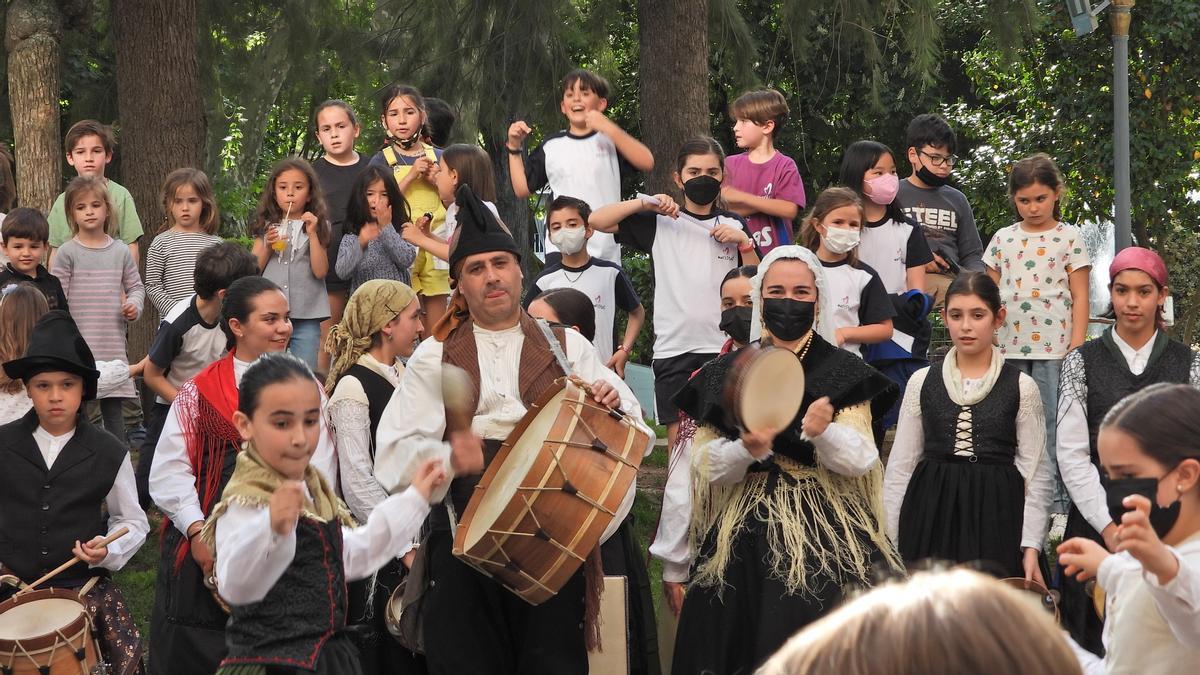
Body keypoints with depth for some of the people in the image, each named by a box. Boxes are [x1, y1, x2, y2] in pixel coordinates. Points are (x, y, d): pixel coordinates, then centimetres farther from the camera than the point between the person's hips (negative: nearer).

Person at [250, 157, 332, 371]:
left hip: (306, 315, -2)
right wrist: (267, 245, -7)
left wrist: (312, 233, -11)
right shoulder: (266, 226, 9)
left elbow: (320, 271, -6)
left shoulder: (318, 226, 4)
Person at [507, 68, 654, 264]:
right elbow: (522, 189, 15)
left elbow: (647, 162, -13)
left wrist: (609, 128, -18)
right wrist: (514, 147, 5)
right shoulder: (552, 145, 10)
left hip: (605, 253, -1)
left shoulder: (610, 140, 4)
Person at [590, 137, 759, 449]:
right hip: (674, 348, 0)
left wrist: (744, 243, -4)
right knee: (679, 436, 2)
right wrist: (645, 202, -6)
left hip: (723, 347, 0)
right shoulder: (660, 223, 6)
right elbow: (597, 221, 2)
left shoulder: (733, 225, 10)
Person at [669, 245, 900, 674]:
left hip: (826, 534, -2)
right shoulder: (727, 374, 10)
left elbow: (860, 461, -5)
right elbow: (707, 468, 4)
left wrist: (824, 432, -25)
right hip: (745, 536, 2)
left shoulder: (843, 372, 4)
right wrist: (746, 450, -16)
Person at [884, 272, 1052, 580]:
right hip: (931, 516, 2)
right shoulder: (922, 382, 7)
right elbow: (900, 466, 9)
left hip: (996, 519, -1)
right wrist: (888, 542, 5)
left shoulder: (1021, 387, 2)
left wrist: (1031, 547, -6)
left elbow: (1036, 474, 1)